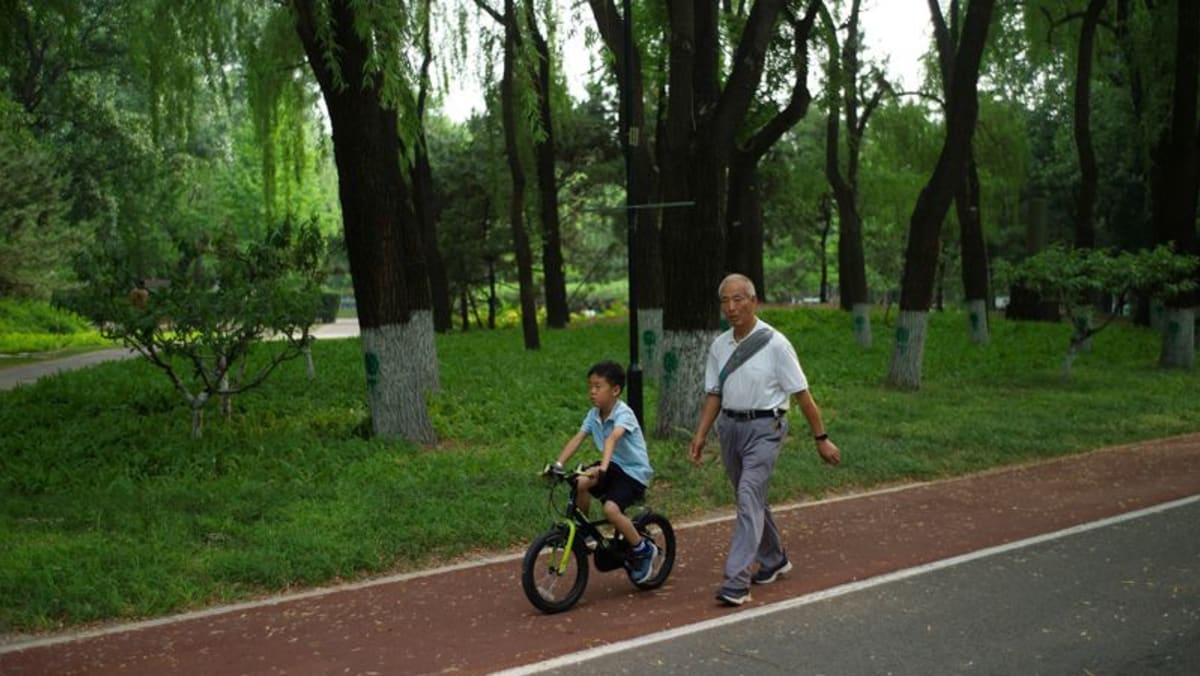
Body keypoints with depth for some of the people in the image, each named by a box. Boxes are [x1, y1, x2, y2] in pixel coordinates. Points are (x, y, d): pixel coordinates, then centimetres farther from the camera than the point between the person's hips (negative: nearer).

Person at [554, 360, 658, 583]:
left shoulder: (623, 414, -22)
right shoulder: (594, 415, 0)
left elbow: (612, 438, -39)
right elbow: (577, 439, -7)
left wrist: (603, 467, -56)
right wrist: (558, 464, -20)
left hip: (634, 471, -6)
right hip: (613, 465, 6)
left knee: (611, 509, -28)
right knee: (580, 483, -22)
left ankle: (644, 550, -5)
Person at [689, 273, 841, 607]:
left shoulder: (774, 344, -10)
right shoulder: (719, 346, 6)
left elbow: (801, 394, -7)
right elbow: (714, 394, 13)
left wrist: (821, 438, -6)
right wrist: (701, 435, 5)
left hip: (764, 428, -6)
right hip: (730, 426, 6)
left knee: (749, 498, -16)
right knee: (752, 499, 16)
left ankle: (736, 582, -18)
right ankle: (774, 560, 37)